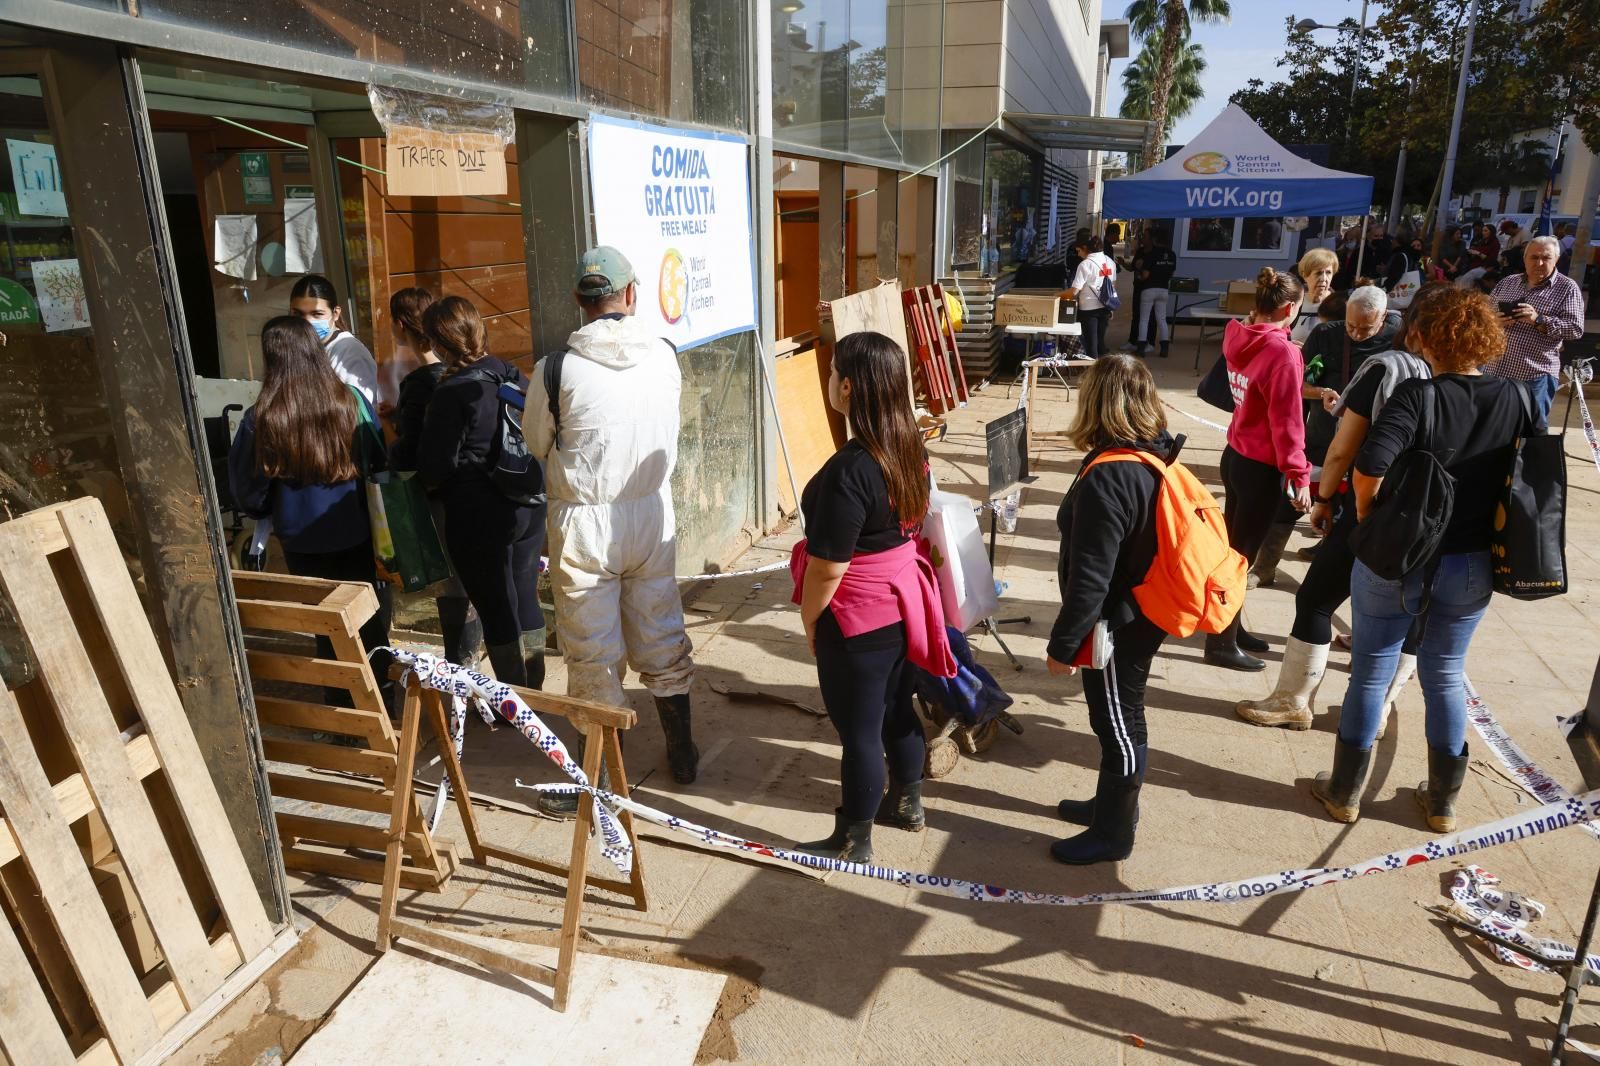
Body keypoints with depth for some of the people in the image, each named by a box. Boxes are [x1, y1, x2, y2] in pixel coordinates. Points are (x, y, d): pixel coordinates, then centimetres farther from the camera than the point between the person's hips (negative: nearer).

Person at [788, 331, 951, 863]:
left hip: (858, 615, -8)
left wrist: (809, 621, -6)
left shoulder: (849, 469, -28)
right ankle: (907, 802, 46)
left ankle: (853, 842, 27)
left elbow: (828, 566, -22)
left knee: (858, 729, 8)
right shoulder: (910, 445, -3)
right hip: (903, 596, 8)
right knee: (896, 707, 25)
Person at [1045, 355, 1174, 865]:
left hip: (1118, 626, -9)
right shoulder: (1154, 456, -1)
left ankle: (1113, 832, 28)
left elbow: (1090, 579, -26)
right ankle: (1112, 802, 43)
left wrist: (1062, 644, -16)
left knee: (1118, 725, 9)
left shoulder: (1106, 479, -29)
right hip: (1140, 614, 9)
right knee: (1117, 718, 24)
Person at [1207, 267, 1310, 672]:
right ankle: (1221, 643, 14)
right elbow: (1287, 419, -20)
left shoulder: (1240, 337, 1)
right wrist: (1298, 474, -15)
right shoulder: (1281, 351, -21)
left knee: (1232, 547, 18)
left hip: (1236, 455, 8)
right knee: (1240, 554, 3)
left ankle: (1231, 628, 34)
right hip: (1263, 467, -8)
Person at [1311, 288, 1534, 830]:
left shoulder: (1417, 395, -17)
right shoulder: (1518, 399, -2)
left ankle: (1344, 792, 23)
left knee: (1371, 671, 10)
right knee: (1445, 674, 19)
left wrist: (1365, 515, -13)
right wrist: (1495, 525, 11)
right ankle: (1443, 800, 31)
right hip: (1472, 565, 4)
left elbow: (1370, 465, -30)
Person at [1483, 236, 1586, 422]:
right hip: (1493, 370, 4)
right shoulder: (1506, 282, 13)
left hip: (1535, 374, -4)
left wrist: (1538, 320, -21)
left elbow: (1576, 329, -8)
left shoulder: (1567, 288, -1)